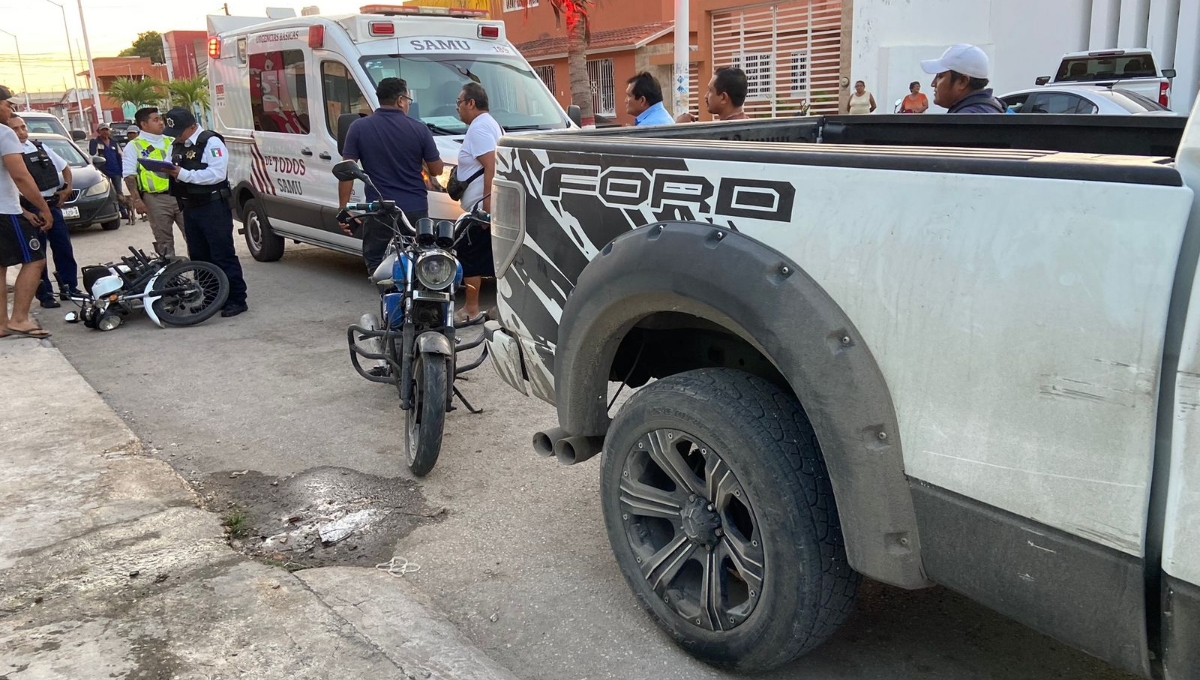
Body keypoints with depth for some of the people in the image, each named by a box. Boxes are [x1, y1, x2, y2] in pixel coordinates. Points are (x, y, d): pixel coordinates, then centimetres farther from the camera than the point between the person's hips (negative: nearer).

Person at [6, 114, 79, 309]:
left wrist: (67, 188, 8)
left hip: (53, 205, 5)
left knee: (64, 249, 10)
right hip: (30, 210, -5)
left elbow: (65, 167, 22)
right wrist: (25, 213, -21)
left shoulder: (40, 147, 9)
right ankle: (45, 295, 8)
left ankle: (71, 287, 21)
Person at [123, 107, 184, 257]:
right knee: (164, 240, 4)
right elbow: (129, 176, -5)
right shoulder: (134, 146, 1)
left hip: (180, 195, 4)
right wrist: (136, 200, -13)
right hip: (156, 199, -4)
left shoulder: (171, 141, 13)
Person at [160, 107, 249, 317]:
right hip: (189, 208, 9)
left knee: (223, 255, -7)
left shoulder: (211, 142, -12)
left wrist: (183, 174, -23)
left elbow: (217, 174, -23)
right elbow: (173, 172, 20)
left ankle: (236, 300, -4)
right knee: (199, 257, 14)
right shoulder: (177, 146, 17)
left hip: (213, 207, -9)